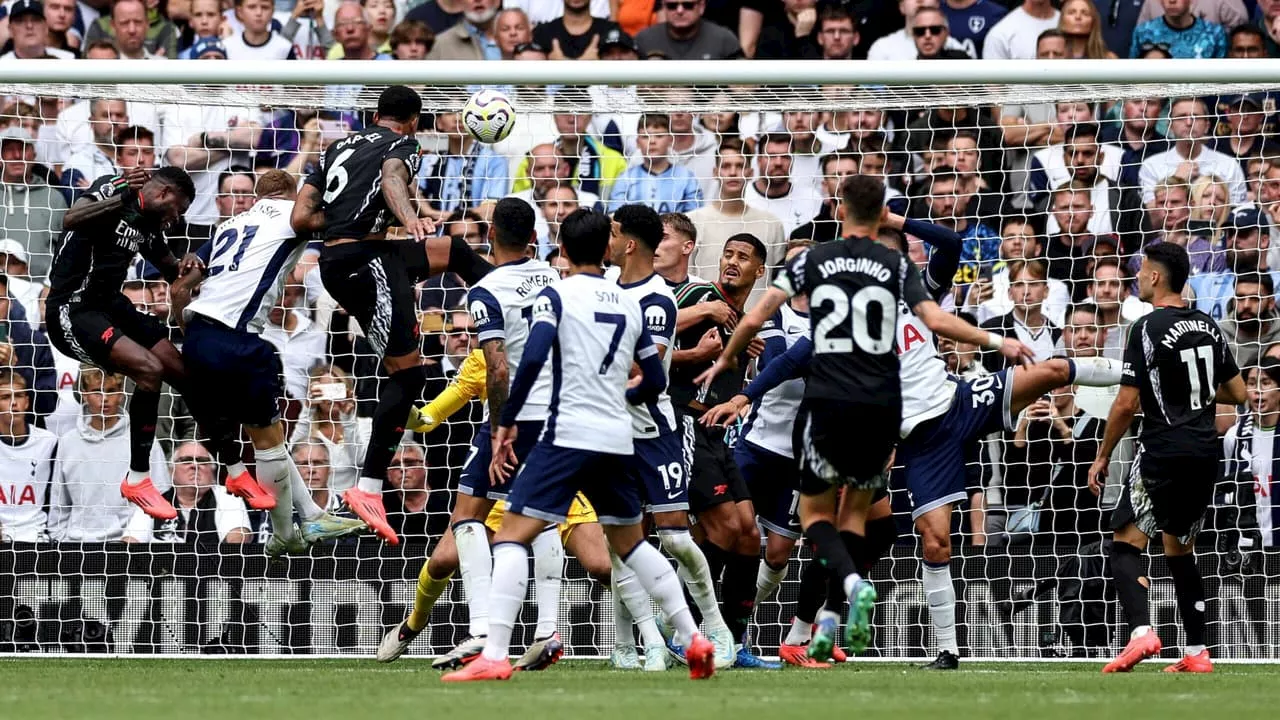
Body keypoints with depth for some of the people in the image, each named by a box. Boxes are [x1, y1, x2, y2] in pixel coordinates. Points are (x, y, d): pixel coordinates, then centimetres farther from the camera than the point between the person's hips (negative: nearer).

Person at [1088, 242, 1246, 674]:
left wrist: (1102, 458, -3)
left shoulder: (1148, 328, -11)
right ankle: (1197, 653, 13)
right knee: (1180, 549, 18)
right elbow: (1238, 393, 15)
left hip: (1164, 452, -7)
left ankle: (1141, 631, -26)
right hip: (1206, 452, 7)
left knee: (1126, 543, -5)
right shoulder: (1208, 326, 10)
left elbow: (1127, 404, -12)